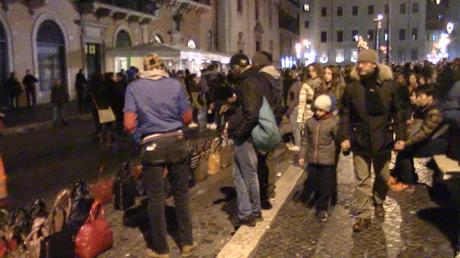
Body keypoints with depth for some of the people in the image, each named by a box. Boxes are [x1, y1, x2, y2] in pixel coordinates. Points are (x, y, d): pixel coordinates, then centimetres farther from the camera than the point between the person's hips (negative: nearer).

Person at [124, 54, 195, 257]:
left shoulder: (133, 87, -2)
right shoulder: (175, 84, 1)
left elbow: (129, 124, -9)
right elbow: (187, 118, 4)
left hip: (151, 145, -1)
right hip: (176, 142, 2)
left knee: (156, 197, 9)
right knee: (181, 193, 14)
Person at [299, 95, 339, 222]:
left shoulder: (334, 122, -8)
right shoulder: (310, 121, 4)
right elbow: (305, 140, 9)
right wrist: (302, 156, 8)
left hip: (328, 160, -4)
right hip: (312, 159, 4)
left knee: (326, 187, 2)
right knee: (313, 184, 13)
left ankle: (322, 209, 16)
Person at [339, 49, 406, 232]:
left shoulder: (389, 85, -5)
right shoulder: (352, 87, -5)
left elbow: (397, 112, 0)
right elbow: (345, 114, -1)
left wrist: (400, 136, -5)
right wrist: (345, 137, -9)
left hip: (382, 139, 1)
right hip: (360, 140, -1)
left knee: (382, 177, 18)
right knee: (362, 179, 3)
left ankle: (379, 203, 43)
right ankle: (364, 216, 12)